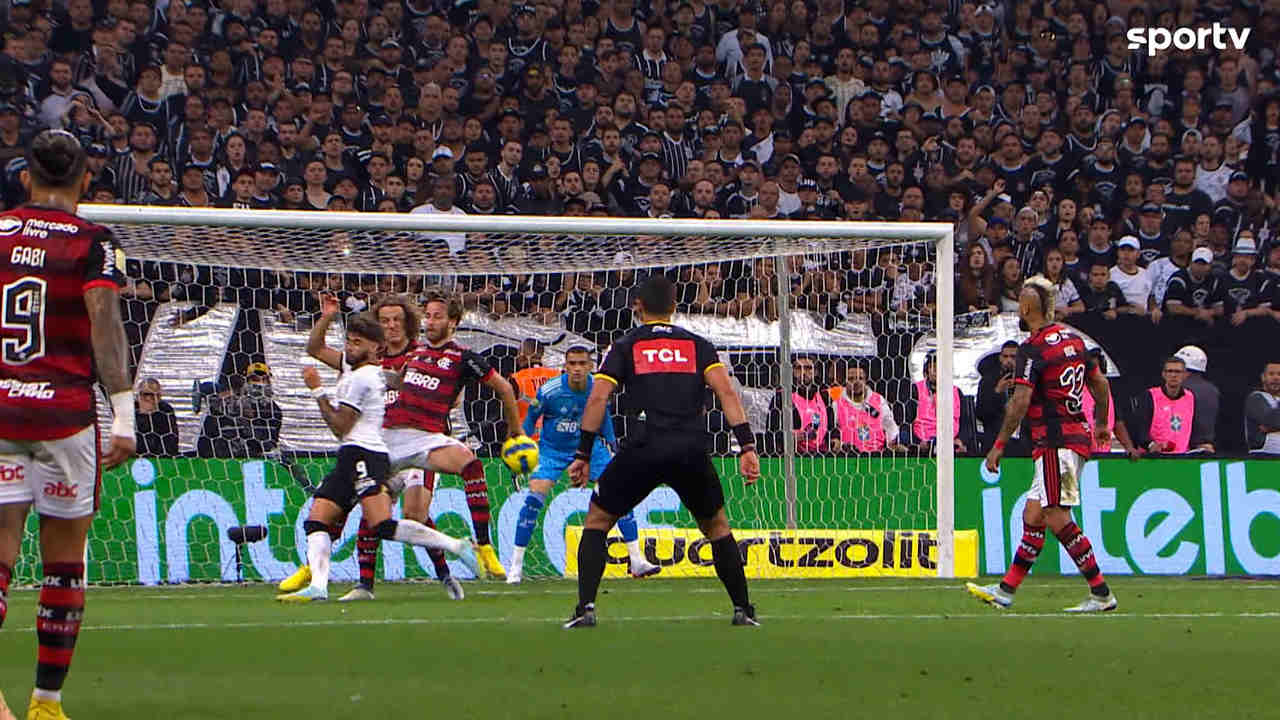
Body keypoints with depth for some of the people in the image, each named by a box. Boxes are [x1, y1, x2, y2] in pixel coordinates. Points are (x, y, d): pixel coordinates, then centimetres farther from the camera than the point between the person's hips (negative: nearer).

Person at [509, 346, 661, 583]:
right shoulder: (549, 391, -22)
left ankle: (637, 560, 1)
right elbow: (530, 421, -6)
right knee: (534, 497, -20)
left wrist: (612, 442, 9)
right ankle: (515, 565, -8)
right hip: (552, 450, -3)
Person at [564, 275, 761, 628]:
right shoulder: (697, 345, 17)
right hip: (693, 449, 2)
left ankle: (585, 608, 1)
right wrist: (747, 446, 0)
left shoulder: (625, 346, 14)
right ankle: (743, 609, 19)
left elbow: (598, 398, 3)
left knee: (597, 520, 14)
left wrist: (583, 455, 5)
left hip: (644, 447, -2)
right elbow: (726, 391, 4)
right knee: (717, 525, 23)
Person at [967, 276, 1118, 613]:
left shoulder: (1033, 349, -12)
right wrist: (1101, 424, 36)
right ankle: (1006, 591, 16)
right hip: (1077, 436, 9)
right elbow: (1100, 384, 22)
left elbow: (1020, 403, -19)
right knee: (1032, 516, 12)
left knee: (1057, 518, -10)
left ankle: (1101, 594, -12)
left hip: (1055, 443, -9)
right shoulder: (1072, 339, 13)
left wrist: (999, 445, -13)